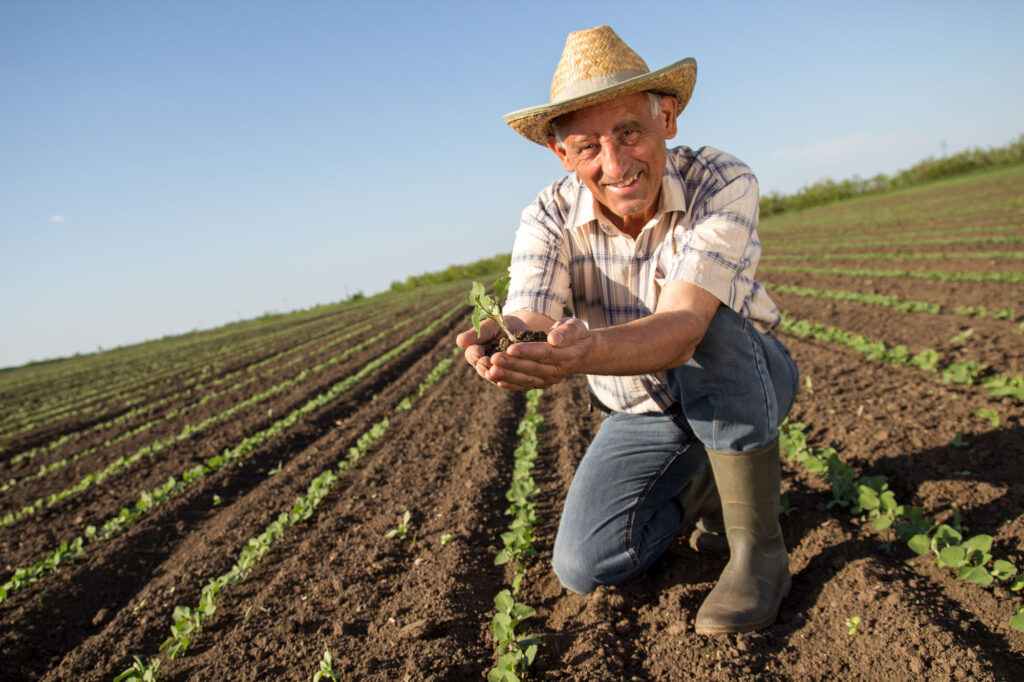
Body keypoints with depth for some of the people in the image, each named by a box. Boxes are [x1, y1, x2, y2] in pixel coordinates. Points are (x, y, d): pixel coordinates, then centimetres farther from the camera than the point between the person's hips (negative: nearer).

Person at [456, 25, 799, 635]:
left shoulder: (723, 183, -27)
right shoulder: (549, 220, -18)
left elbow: (682, 328, -42)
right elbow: (531, 322, -34)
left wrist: (585, 352, -62)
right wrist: (504, 346, -59)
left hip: (750, 382, -2)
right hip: (642, 415, 3)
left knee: (710, 326, -37)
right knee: (585, 565, -13)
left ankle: (759, 545, -19)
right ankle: (707, 482, 14)